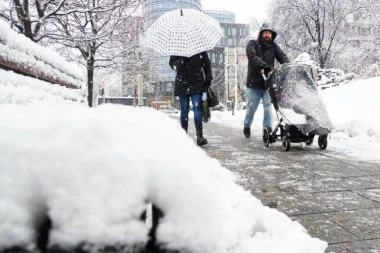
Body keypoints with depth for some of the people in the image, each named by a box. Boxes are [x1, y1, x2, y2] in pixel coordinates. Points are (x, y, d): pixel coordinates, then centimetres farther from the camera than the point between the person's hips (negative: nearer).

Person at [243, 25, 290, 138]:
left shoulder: (273, 46, 10)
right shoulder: (252, 44, 0)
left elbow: (282, 56, -2)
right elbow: (252, 57, -18)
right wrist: (265, 66, -33)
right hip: (254, 83, -2)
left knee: (268, 107, -2)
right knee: (251, 108, 8)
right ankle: (247, 126, 31)